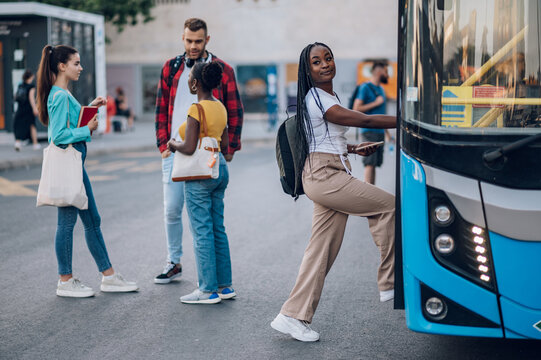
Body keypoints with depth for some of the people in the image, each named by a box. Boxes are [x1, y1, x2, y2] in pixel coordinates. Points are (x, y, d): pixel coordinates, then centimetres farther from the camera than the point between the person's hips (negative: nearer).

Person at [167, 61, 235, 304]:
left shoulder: (197, 109, -16)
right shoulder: (220, 108, 9)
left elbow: (188, 148, -20)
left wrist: (173, 144, -2)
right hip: (220, 169, 8)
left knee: (202, 232, -2)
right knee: (218, 229, 13)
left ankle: (208, 290, 2)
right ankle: (224, 286, 18)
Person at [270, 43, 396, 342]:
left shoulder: (325, 97, 20)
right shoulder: (318, 100, -12)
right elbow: (365, 120, -15)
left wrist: (352, 148, 19)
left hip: (329, 175, 10)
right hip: (324, 175, -10)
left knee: (323, 250, 5)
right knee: (387, 205, -4)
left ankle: (293, 316, 6)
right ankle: (389, 283, 3)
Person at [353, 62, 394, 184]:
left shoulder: (380, 89, 20)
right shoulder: (365, 88, -7)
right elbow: (356, 109, -15)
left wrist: (387, 133, 25)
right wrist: (376, 103, -14)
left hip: (379, 131, 8)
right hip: (369, 131, -8)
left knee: (374, 164, 7)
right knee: (370, 163, -12)